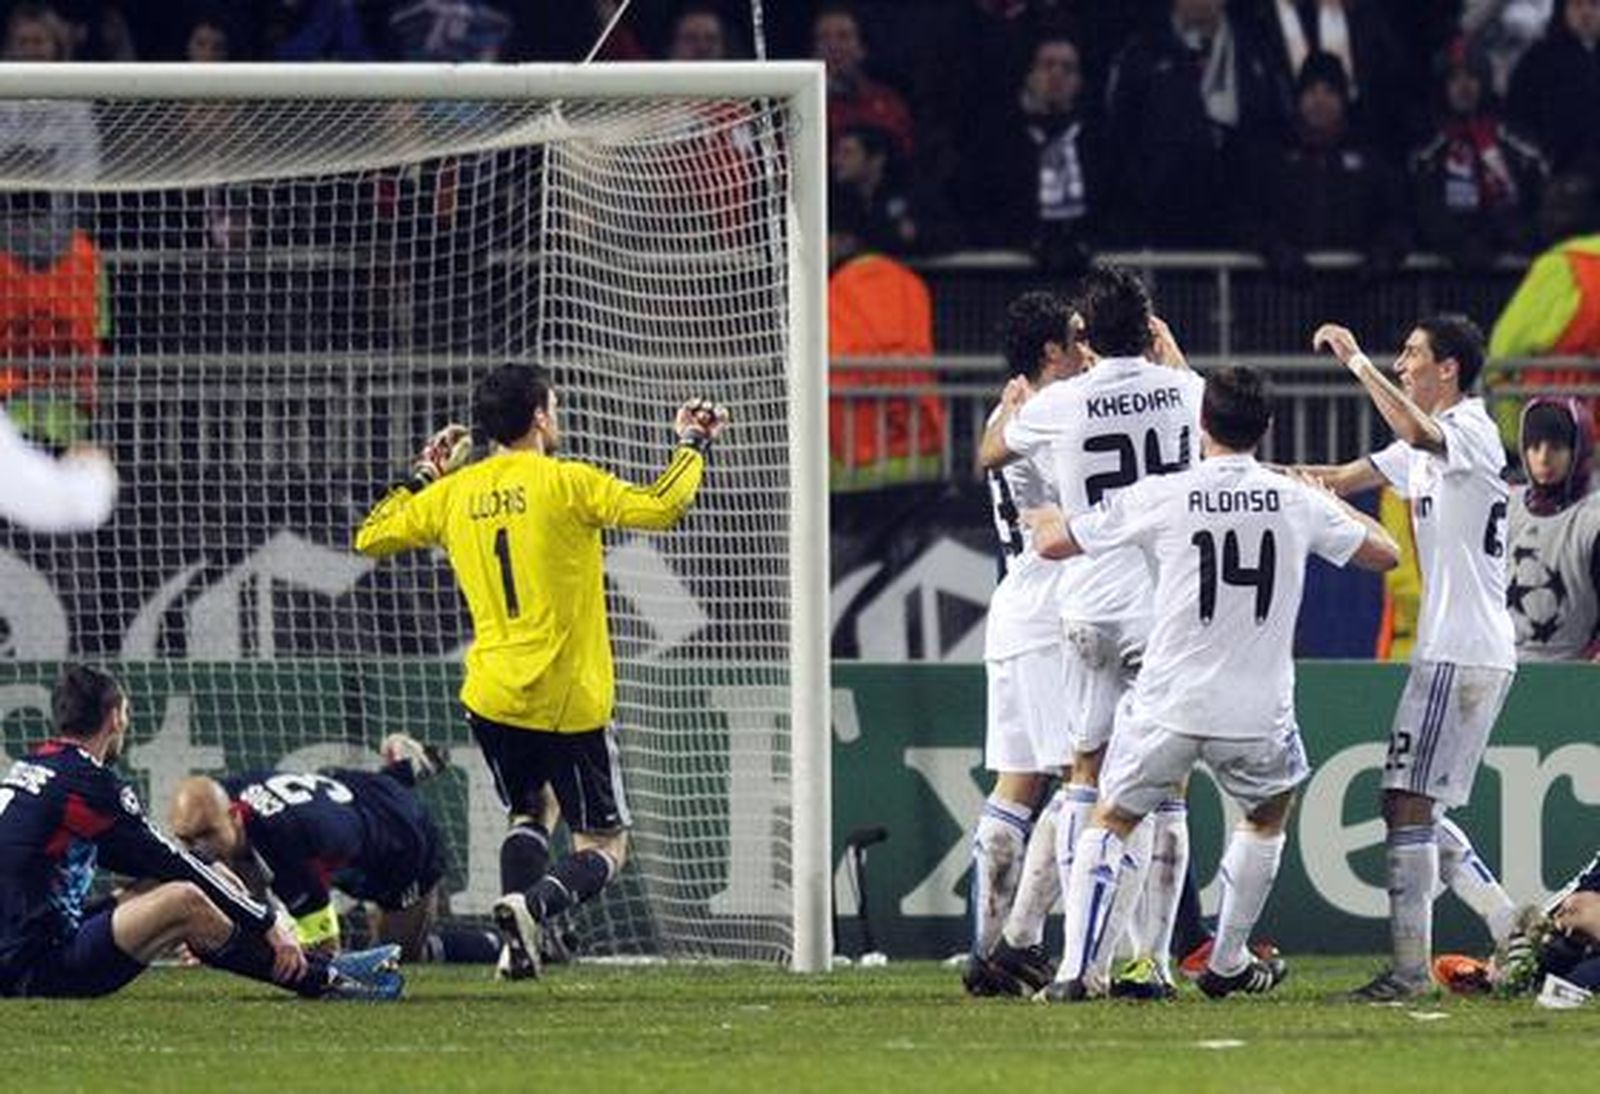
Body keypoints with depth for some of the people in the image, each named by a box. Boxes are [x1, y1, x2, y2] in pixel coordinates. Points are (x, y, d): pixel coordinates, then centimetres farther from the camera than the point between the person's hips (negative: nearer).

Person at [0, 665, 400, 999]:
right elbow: (169, 864, -10)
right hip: (36, 966, -10)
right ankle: (321, 978, -9)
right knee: (183, 902, -19)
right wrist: (268, 925, -3)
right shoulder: (88, 782, -13)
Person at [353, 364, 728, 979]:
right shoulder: (565, 483, -8)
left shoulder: (453, 493, 6)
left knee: (525, 814, 27)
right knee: (604, 847, 4)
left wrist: (422, 477, 27)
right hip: (572, 701, -5)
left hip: (492, 697, 5)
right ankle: (533, 905, -26)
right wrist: (693, 445, 0)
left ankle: (518, 930, 3)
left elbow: (370, 537, 17)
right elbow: (660, 508, -16)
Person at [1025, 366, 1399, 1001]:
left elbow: (1053, 543, 4)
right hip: (1258, 711, 1)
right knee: (1268, 815, 29)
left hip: (1167, 705, -1)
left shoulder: (1160, 497, -6)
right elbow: (1384, 553, 14)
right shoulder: (1298, 502, -2)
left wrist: (1039, 514, 28)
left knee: (1110, 823, 14)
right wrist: (1334, 504, 31)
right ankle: (1228, 964, 32)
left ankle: (1074, 971, -2)